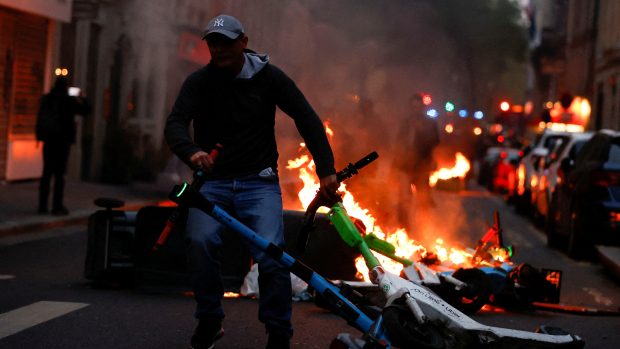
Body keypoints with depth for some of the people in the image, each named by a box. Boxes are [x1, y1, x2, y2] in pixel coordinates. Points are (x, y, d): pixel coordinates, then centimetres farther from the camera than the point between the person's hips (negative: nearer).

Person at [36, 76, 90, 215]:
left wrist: (39, 136, 16)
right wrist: (81, 99, 21)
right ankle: (57, 206, -4)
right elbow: (85, 110, 3)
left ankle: (42, 205, 10)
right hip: (63, 139, -4)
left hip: (48, 139, 4)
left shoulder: (46, 99, 5)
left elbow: (39, 118, 9)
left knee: (47, 172, 10)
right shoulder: (69, 100, -8)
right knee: (59, 173, -2)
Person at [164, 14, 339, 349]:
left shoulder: (268, 76, -1)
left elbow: (307, 119, -1)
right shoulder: (199, 82, -1)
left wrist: (326, 170, -10)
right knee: (201, 240, -27)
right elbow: (175, 124, -14)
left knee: (271, 255, -22)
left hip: (259, 182, 0)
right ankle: (209, 321, -7)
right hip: (212, 181, 1)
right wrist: (191, 152, -37)